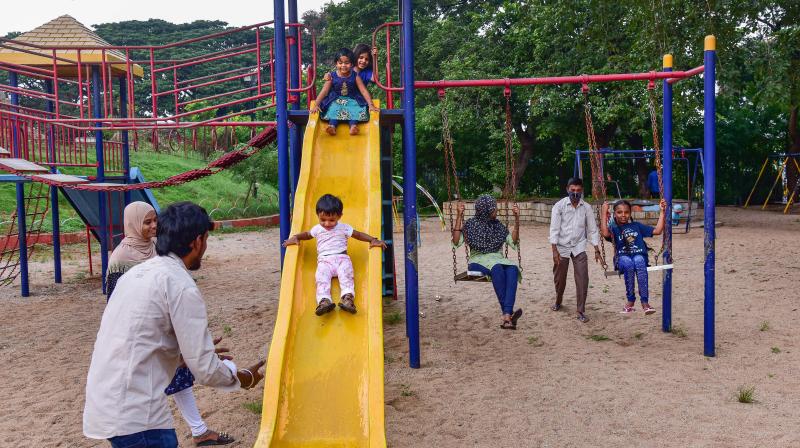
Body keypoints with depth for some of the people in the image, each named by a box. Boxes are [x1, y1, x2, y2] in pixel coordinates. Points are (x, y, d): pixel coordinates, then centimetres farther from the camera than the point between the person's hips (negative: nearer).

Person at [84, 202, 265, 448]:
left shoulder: (137, 272, 11)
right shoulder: (182, 286, -14)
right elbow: (205, 371, -13)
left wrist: (198, 352, 28)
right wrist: (244, 377, 5)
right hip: (134, 417, -8)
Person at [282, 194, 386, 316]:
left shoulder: (344, 228, 10)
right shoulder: (317, 229, 17)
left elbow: (358, 234, 11)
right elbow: (307, 234, 31)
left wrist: (373, 240, -2)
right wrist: (295, 237, 12)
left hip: (342, 258, -1)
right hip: (324, 261, 1)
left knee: (346, 275, -30)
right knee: (322, 278, -27)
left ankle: (348, 297, -45)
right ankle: (324, 300, -45)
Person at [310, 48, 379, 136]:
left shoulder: (355, 76, -7)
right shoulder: (332, 76, -7)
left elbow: (364, 91, -8)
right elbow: (324, 91, -9)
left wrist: (371, 105, -19)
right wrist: (316, 105, -18)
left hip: (351, 100, 0)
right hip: (336, 100, 0)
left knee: (355, 109, -28)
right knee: (333, 109, -28)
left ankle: (353, 125, -46)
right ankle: (332, 126, -45)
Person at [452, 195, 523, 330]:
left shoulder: (498, 226, 17)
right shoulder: (471, 225, 7)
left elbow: (513, 242, 11)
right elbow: (456, 242, -5)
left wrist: (517, 219, 4)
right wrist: (459, 216, -9)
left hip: (498, 260, 3)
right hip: (478, 261, -3)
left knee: (512, 269, -34)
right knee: (497, 268, -39)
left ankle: (507, 316, -46)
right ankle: (508, 312, -39)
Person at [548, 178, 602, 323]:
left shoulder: (586, 207, -1)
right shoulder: (559, 206, -8)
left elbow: (592, 229, 4)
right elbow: (554, 229, -9)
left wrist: (596, 250, 1)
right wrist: (554, 250, -16)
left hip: (579, 247, 1)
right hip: (562, 247, -1)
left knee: (582, 279, -9)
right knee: (559, 278, 11)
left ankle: (581, 311, 0)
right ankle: (558, 302, 39)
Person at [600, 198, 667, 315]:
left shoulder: (637, 226, 23)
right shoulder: (614, 229, 15)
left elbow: (657, 230, 16)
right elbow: (605, 233, -11)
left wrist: (662, 211, 16)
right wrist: (604, 213, -8)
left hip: (639, 255, 1)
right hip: (622, 258, -1)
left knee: (639, 262, -37)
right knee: (628, 264, -38)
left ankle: (645, 301, -38)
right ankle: (631, 300, -26)